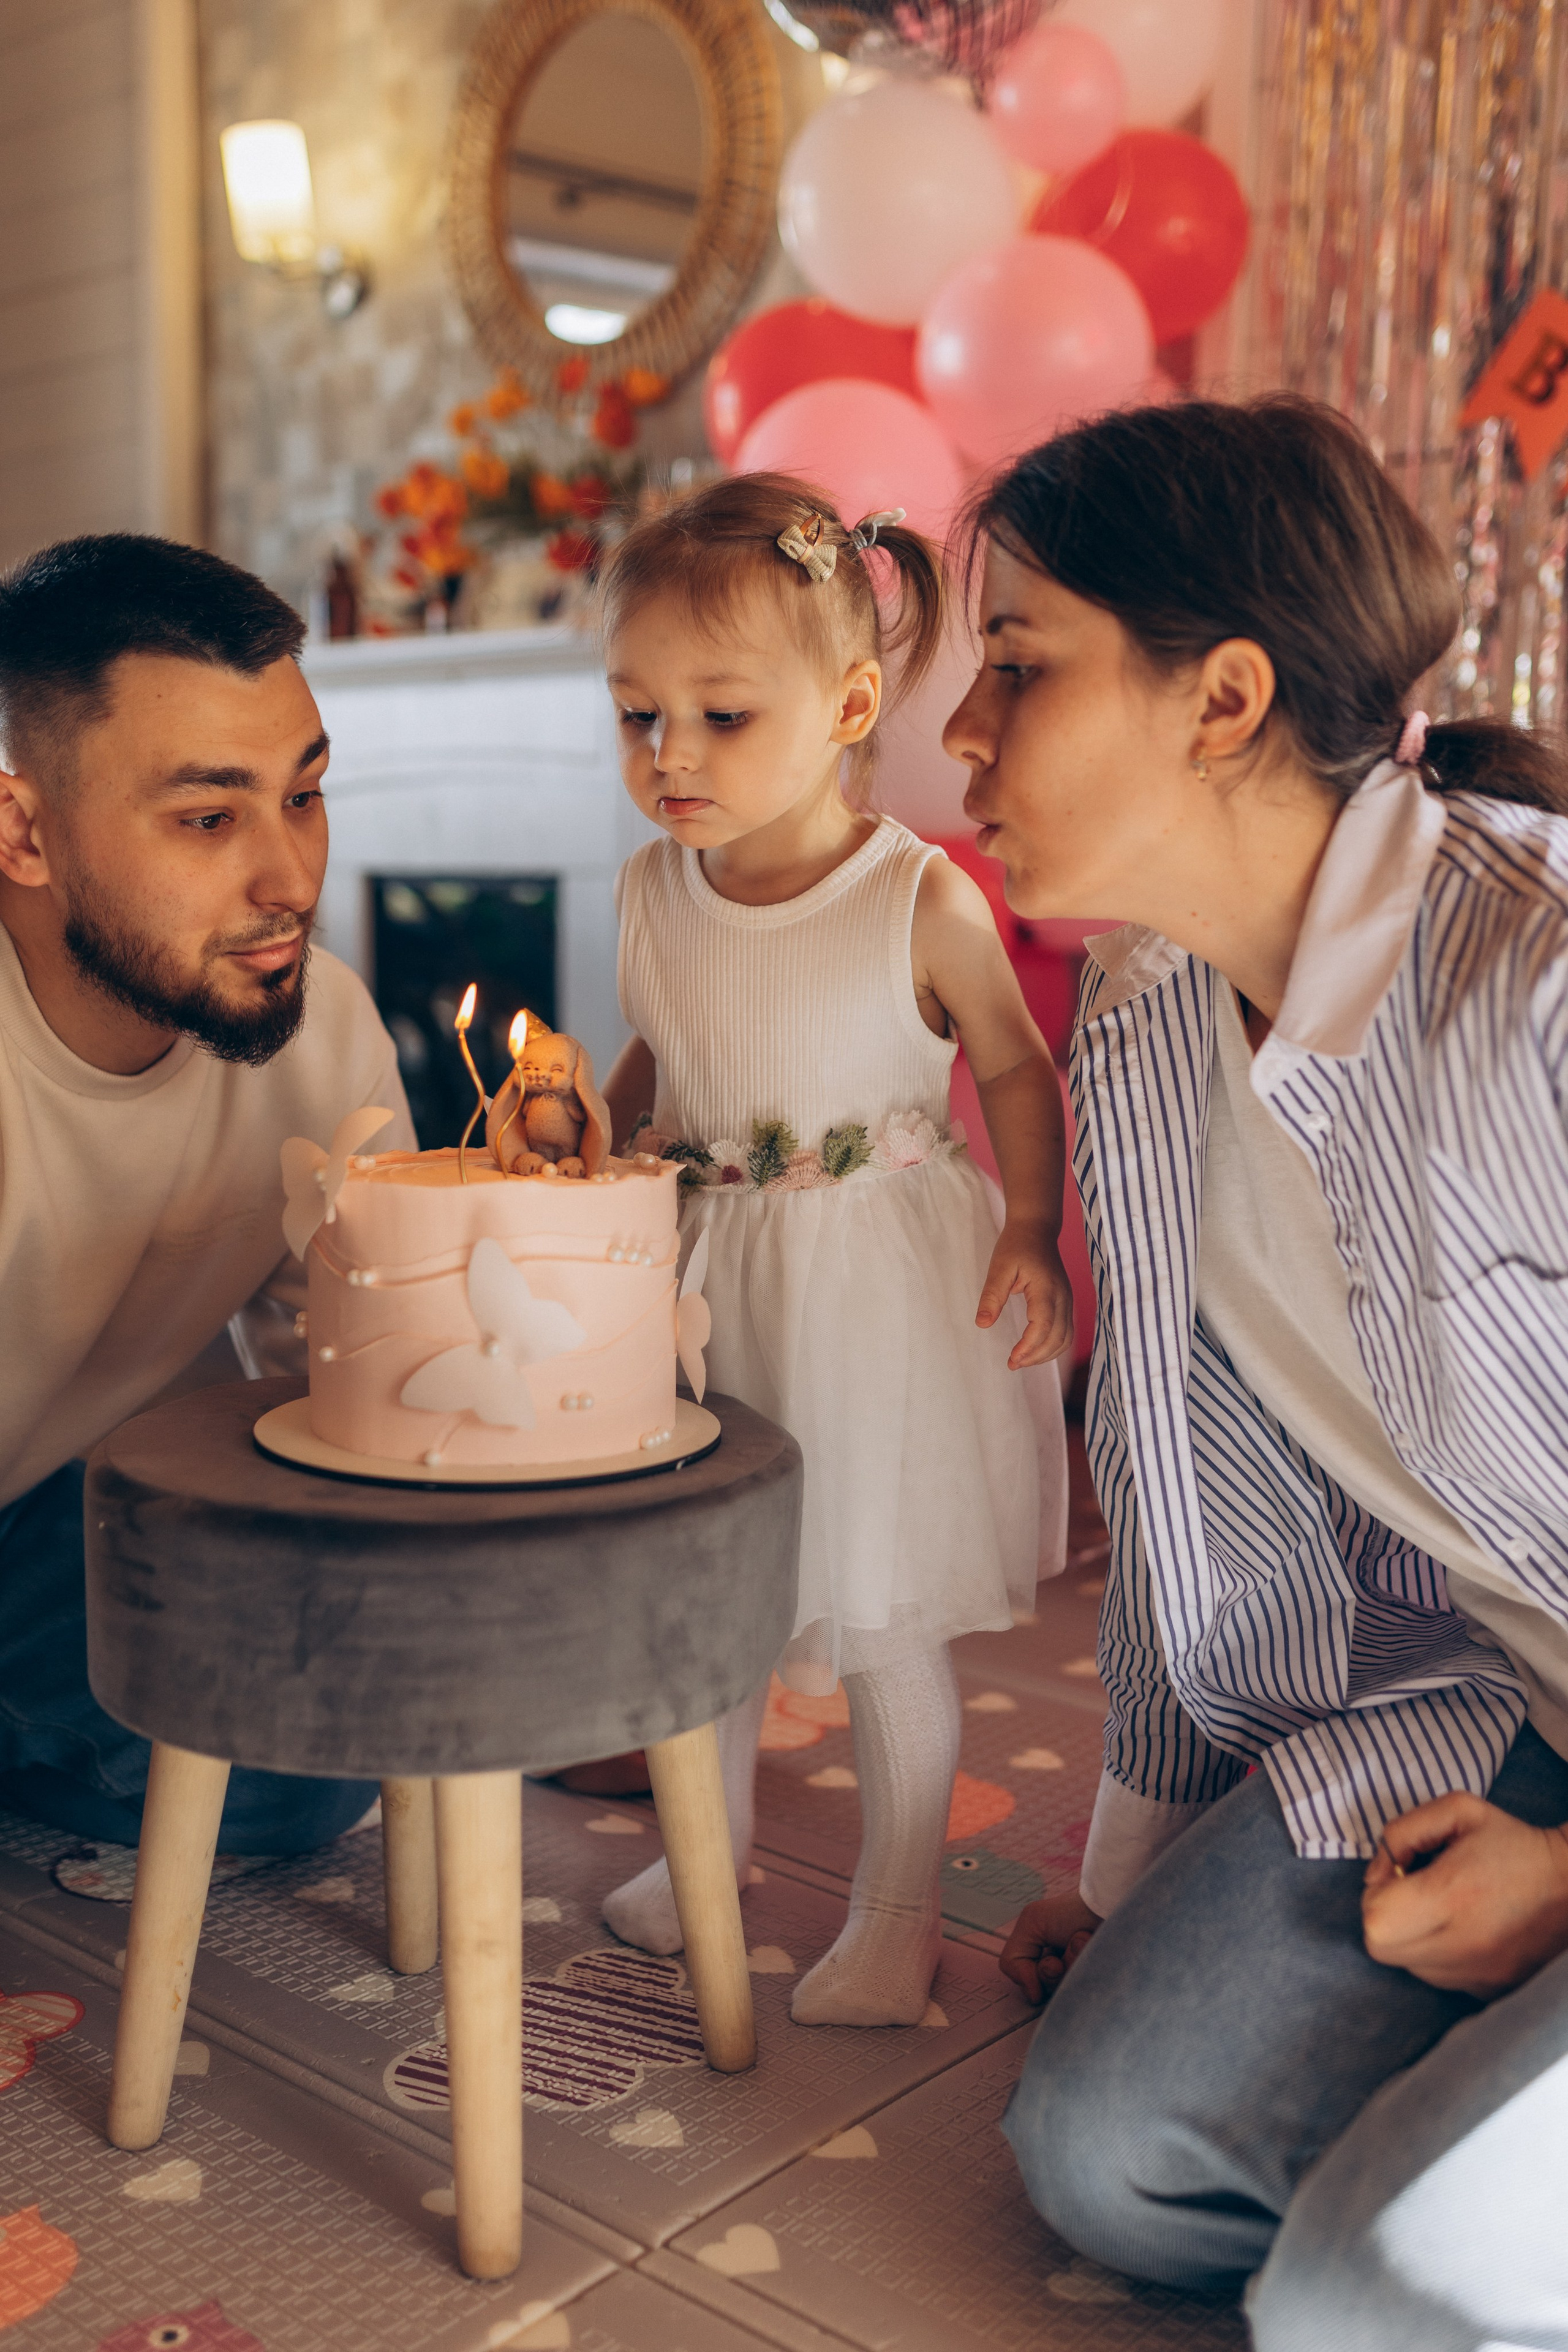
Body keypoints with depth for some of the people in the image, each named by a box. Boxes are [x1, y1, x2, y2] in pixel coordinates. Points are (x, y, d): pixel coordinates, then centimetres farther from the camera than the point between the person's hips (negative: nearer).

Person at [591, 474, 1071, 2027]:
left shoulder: (924, 904, -15)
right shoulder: (653, 891, -1)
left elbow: (1017, 1072, -3)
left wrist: (1031, 1236, -13)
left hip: (879, 1294, -4)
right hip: (701, 1285, 5)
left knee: (885, 1626, 6)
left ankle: (895, 1912, 27)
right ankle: (706, 1845, 41)